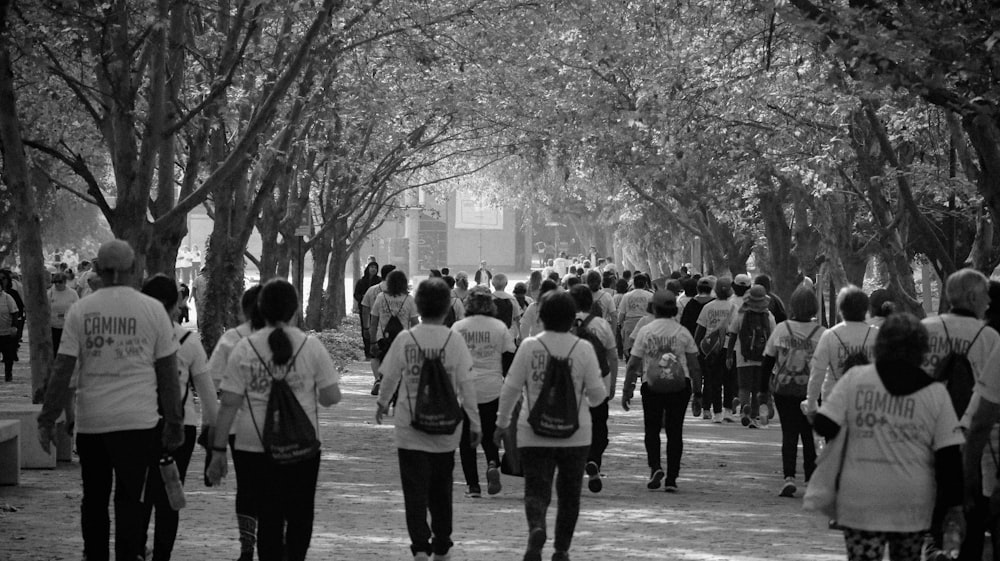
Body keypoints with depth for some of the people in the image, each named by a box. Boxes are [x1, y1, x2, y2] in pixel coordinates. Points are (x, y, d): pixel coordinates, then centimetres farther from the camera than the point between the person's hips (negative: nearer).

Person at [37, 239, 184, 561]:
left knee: (94, 498, 14)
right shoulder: (153, 310, -1)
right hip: (137, 422, -1)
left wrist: (47, 420, 5)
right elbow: (168, 374, 1)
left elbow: (62, 371, -1)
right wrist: (174, 422, 9)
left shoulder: (80, 311, 1)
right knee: (129, 499, 3)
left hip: (90, 422, 1)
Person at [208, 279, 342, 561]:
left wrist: (218, 450, 1)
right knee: (300, 514, 14)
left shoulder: (244, 348, -2)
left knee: (268, 516, 9)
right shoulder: (311, 346, -2)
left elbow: (229, 403, -3)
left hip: (255, 446, 0)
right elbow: (332, 397, -2)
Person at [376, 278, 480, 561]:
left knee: (415, 492, -1)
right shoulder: (454, 340, -7)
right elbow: (466, 384, -7)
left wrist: (382, 404, 23)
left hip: (410, 429, -1)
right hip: (445, 429, 1)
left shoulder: (405, 339, -6)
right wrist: (475, 423, 1)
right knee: (441, 491, 17)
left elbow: (389, 378, 4)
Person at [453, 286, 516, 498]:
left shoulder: (458, 328, -2)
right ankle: (493, 464, -12)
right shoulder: (499, 327, -1)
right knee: (489, 433, 17)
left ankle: (473, 485, 5)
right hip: (492, 390, 1)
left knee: (466, 438, 9)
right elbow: (509, 359, 1)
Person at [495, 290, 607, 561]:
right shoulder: (583, 348, -5)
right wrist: (594, 401, 23)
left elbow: (511, 388, -2)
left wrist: (502, 423, 11)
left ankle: (536, 528, -29)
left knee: (536, 490, 1)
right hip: (575, 434, 1)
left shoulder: (529, 346, -5)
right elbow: (597, 393, -2)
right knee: (569, 493, 15)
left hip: (534, 434, -1)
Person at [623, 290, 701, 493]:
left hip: (652, 386, -1)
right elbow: (694, 365, 2)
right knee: (675, 431, 7)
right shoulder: (683, 332, 1)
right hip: (679, 386, 1)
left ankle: (655, 467, -8)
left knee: (652, 429, 13)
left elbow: (633, 364, -2)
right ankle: (671, 479, 5)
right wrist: (697, 389, 12)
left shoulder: (645, 331, -3)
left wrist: (627, 390, 5)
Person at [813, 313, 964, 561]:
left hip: (861, 501, -1)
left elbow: (824, 425, -7)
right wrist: (954, 505, 5)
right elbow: (950, 455, -2)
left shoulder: (855, 378, -3)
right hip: (913, 503, 2)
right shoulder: (936, 393, -1)